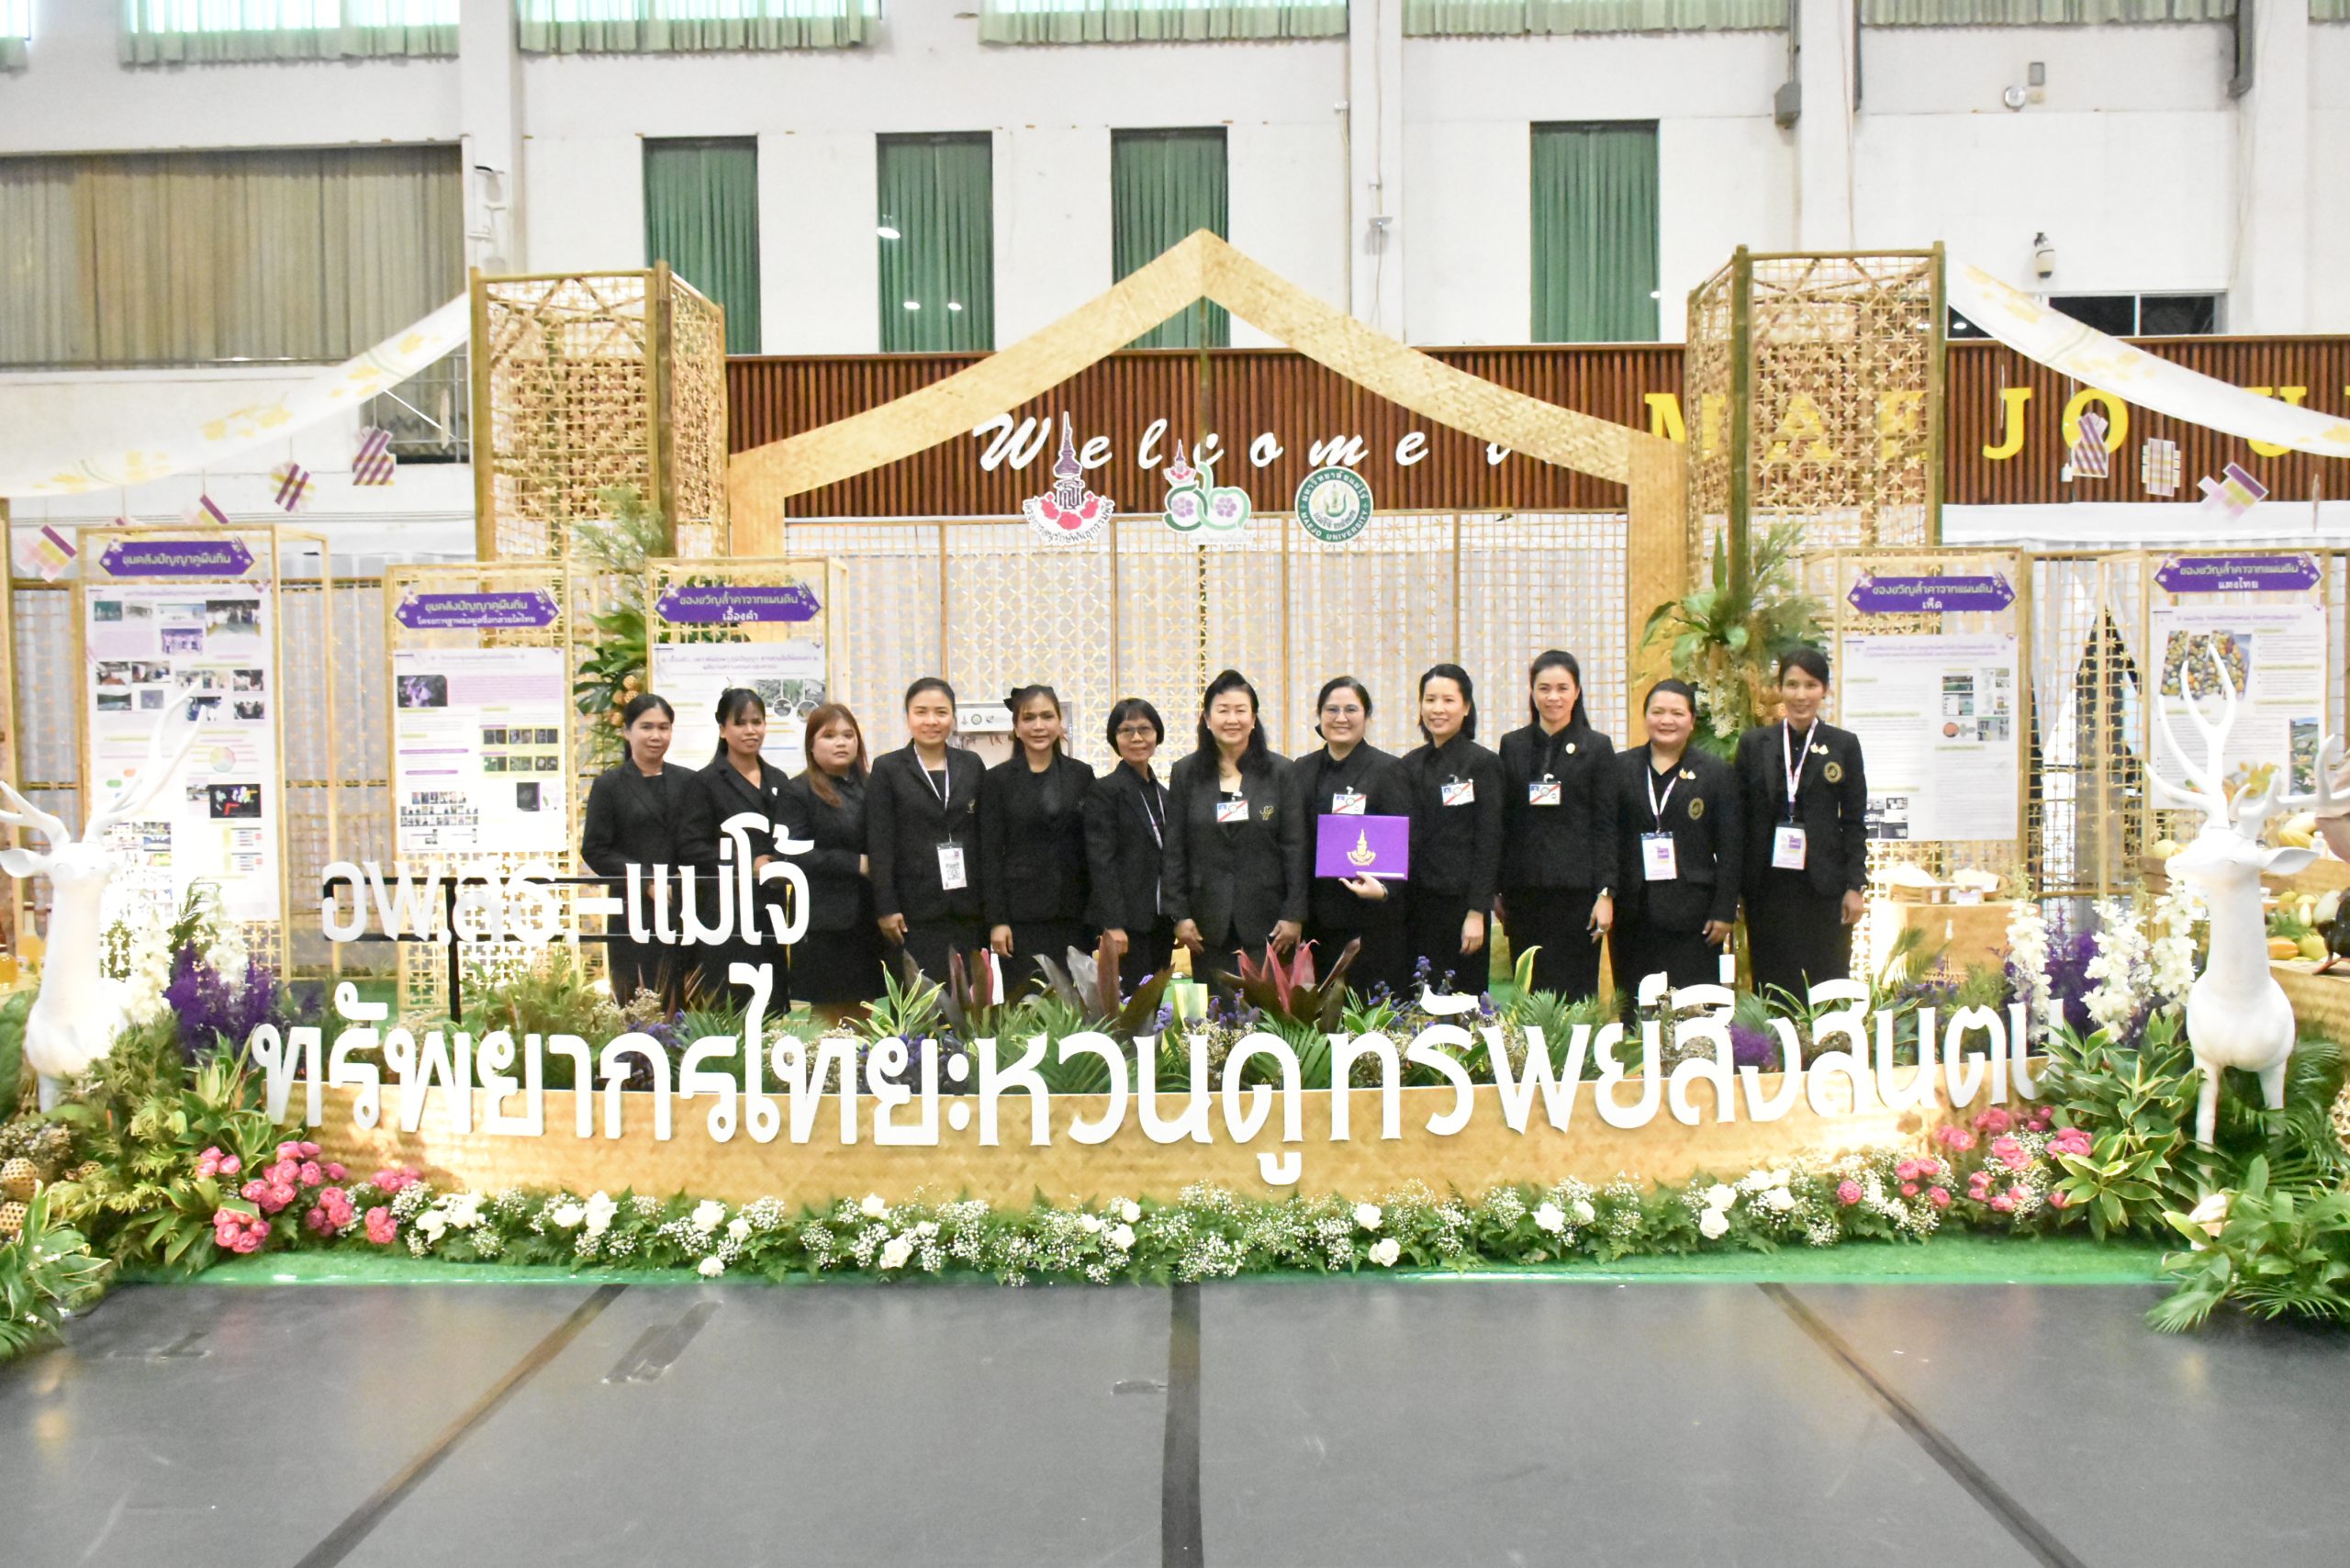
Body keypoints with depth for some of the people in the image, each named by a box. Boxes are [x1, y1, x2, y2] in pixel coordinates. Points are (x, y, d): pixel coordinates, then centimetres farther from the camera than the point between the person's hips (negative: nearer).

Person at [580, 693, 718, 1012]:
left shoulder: (689, 782, 13)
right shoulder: (609, 785, 6)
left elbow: (698, 847, 8)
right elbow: (594, 850, 0)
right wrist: (646, 880, -11)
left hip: (684, 913, 2)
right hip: (634, 913, -2)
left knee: (682, 1009, 1)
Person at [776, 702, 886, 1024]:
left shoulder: (870, 788, 13)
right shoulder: (798, 793, -2)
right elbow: (793, 855, -11)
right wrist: (856, 864, -14)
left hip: (868, 921, 5)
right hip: (825, 924, -5)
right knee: (830, 1015, 0)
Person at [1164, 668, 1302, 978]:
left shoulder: (1280, 772, 2)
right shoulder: (1185, 773, 6)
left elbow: (1295, 847, 0)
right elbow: (1173, 851, 6)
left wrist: (1294, 914, -5)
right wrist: (1179, 914, -1)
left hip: (1267, 922, -1)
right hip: (1209, 924, 1)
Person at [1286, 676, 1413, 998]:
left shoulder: (1388, 769, -3)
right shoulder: (1302, 770, 12)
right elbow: (1296, 843, 13)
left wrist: (1384, 889, -22)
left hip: (1375, 917, -4)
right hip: (1321, 919, 4)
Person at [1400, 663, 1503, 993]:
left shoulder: (1482, 763, -4)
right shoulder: (1411, 764, 12)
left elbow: (1489, 843, -8)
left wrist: (1477, 912, -13)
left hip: (1460, 902, -5)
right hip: (1416, 904, 5)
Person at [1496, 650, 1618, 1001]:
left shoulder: (1597, 747, 4)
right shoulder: (1513, 745, 10)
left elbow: (1605, 826, 0)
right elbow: (1502, 822, 10)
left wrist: (1606, 892, -7)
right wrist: (1497, 891, 6)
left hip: (1576, 889, -2)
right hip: (1524, 890, 2)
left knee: (1575, 991, -1)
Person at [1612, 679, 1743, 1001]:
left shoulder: (1717, 773, 5)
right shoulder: (1620, 768, 9)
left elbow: (1731, 849, 3)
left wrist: (1724, 912, -3)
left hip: (1691, 918, -2)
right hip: (1632, 916, 2)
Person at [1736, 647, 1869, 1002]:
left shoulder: (1844, 745, 4)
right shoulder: (1753, 743, 6)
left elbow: (1855, 821, 4)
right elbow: (1739, 817, 6)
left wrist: (1854, 886, -2)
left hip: (1824, 885, -1)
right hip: (1768, 886, 1)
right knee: (1772, 987, 4)